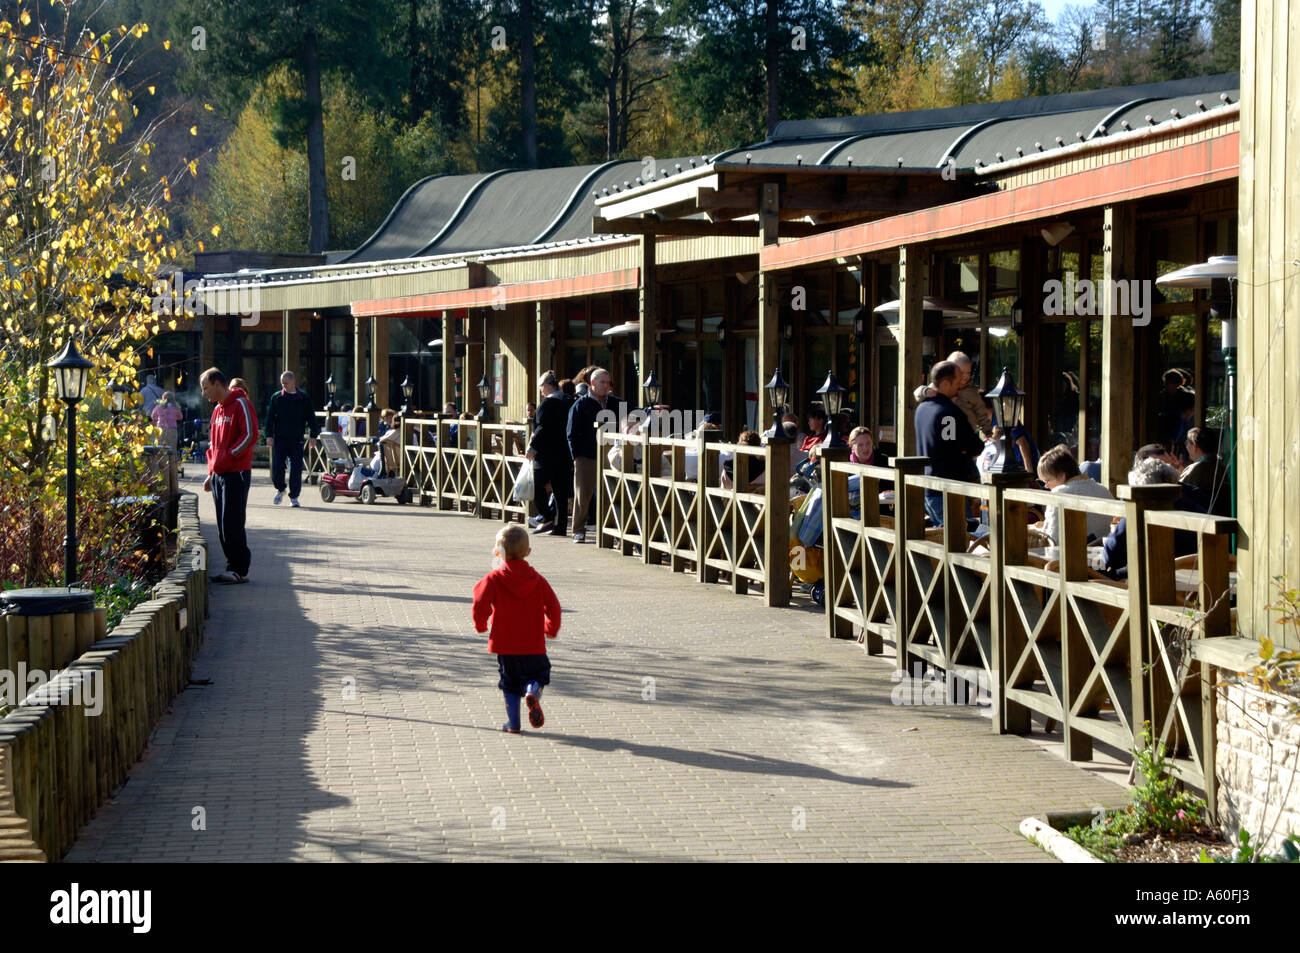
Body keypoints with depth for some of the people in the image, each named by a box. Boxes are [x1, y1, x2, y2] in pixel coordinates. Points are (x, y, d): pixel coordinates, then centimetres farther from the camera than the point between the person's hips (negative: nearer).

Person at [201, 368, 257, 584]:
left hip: (236, 474, -9)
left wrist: (226, 458, -16)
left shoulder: (240, 404, -8)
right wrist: (212, 473, 18)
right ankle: (234, 567, 12)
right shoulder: (218, 409, 18)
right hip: (219, 475, 9)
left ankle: (240, 570, -5)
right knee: (223, 527, 8)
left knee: (232, 525, -9)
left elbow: (250, 436, -16)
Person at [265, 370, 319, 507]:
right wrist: (269, 435, -3)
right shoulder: (276, 398, 6)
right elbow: (270, 418, 5)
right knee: (277, 466, -6)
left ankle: (294, 497, 5)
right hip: (280, 438, 0)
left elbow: (311, 418, 8)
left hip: (296, 438, 0)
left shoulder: (303, 398, 5)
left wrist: (313, 435, 2)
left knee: (296, 468, -2)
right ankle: (280, 489, 19)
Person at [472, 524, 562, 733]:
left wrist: (480, 625, 5)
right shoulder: (536, 579, 2)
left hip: (505, 644, -1)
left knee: (509, 683, 12)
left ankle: (513, 722, 8)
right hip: (533, 644, 1)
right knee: (536, 675, 13)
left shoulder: (494, 578, -6)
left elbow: (480, 604, -14)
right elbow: (553, 606, 4)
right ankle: (532, 693, -20)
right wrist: (551, 629, 21)